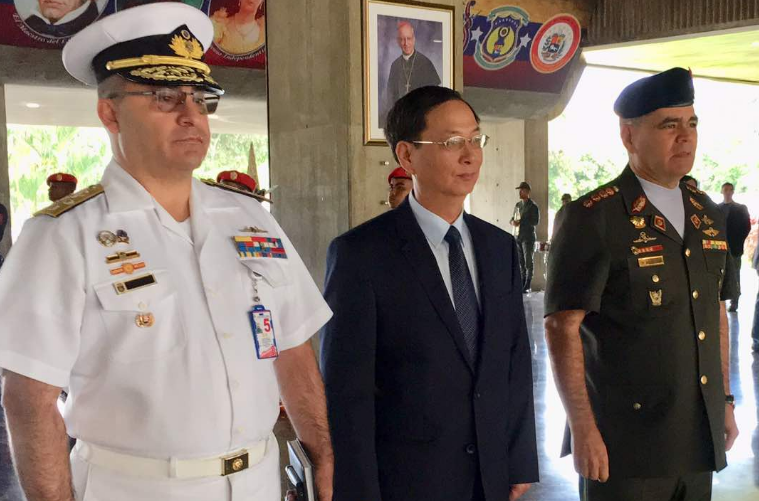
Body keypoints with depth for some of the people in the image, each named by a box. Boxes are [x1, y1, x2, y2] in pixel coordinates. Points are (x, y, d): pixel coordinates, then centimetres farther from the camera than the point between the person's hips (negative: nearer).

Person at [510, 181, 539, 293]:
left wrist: (521, 222, -18)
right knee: (520, 262, 9)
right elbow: (513, 218, 20)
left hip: (528, 237, -6)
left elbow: (536, 221, -12)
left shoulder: (533, 206, -6)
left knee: (529, 262, -2)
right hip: (518, 237, 6)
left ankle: (527, 286, 1)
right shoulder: (518, 205, 13)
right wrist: (513, 221, -5)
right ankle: (522, 283, 16)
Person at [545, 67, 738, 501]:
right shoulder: (592, 218, -13)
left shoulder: (708, 215, 9)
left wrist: (726, 400, 14)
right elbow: (562, 326, -16)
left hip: (701, 440, 6)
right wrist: (583, 430, -18)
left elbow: (716, 310, 16)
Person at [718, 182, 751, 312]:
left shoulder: (741, 208, 3)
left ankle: (734, 303, 4)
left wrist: (738, 242, -8)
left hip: (734, 248, -2)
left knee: (734, 276, 1)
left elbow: (747, 227, 0)